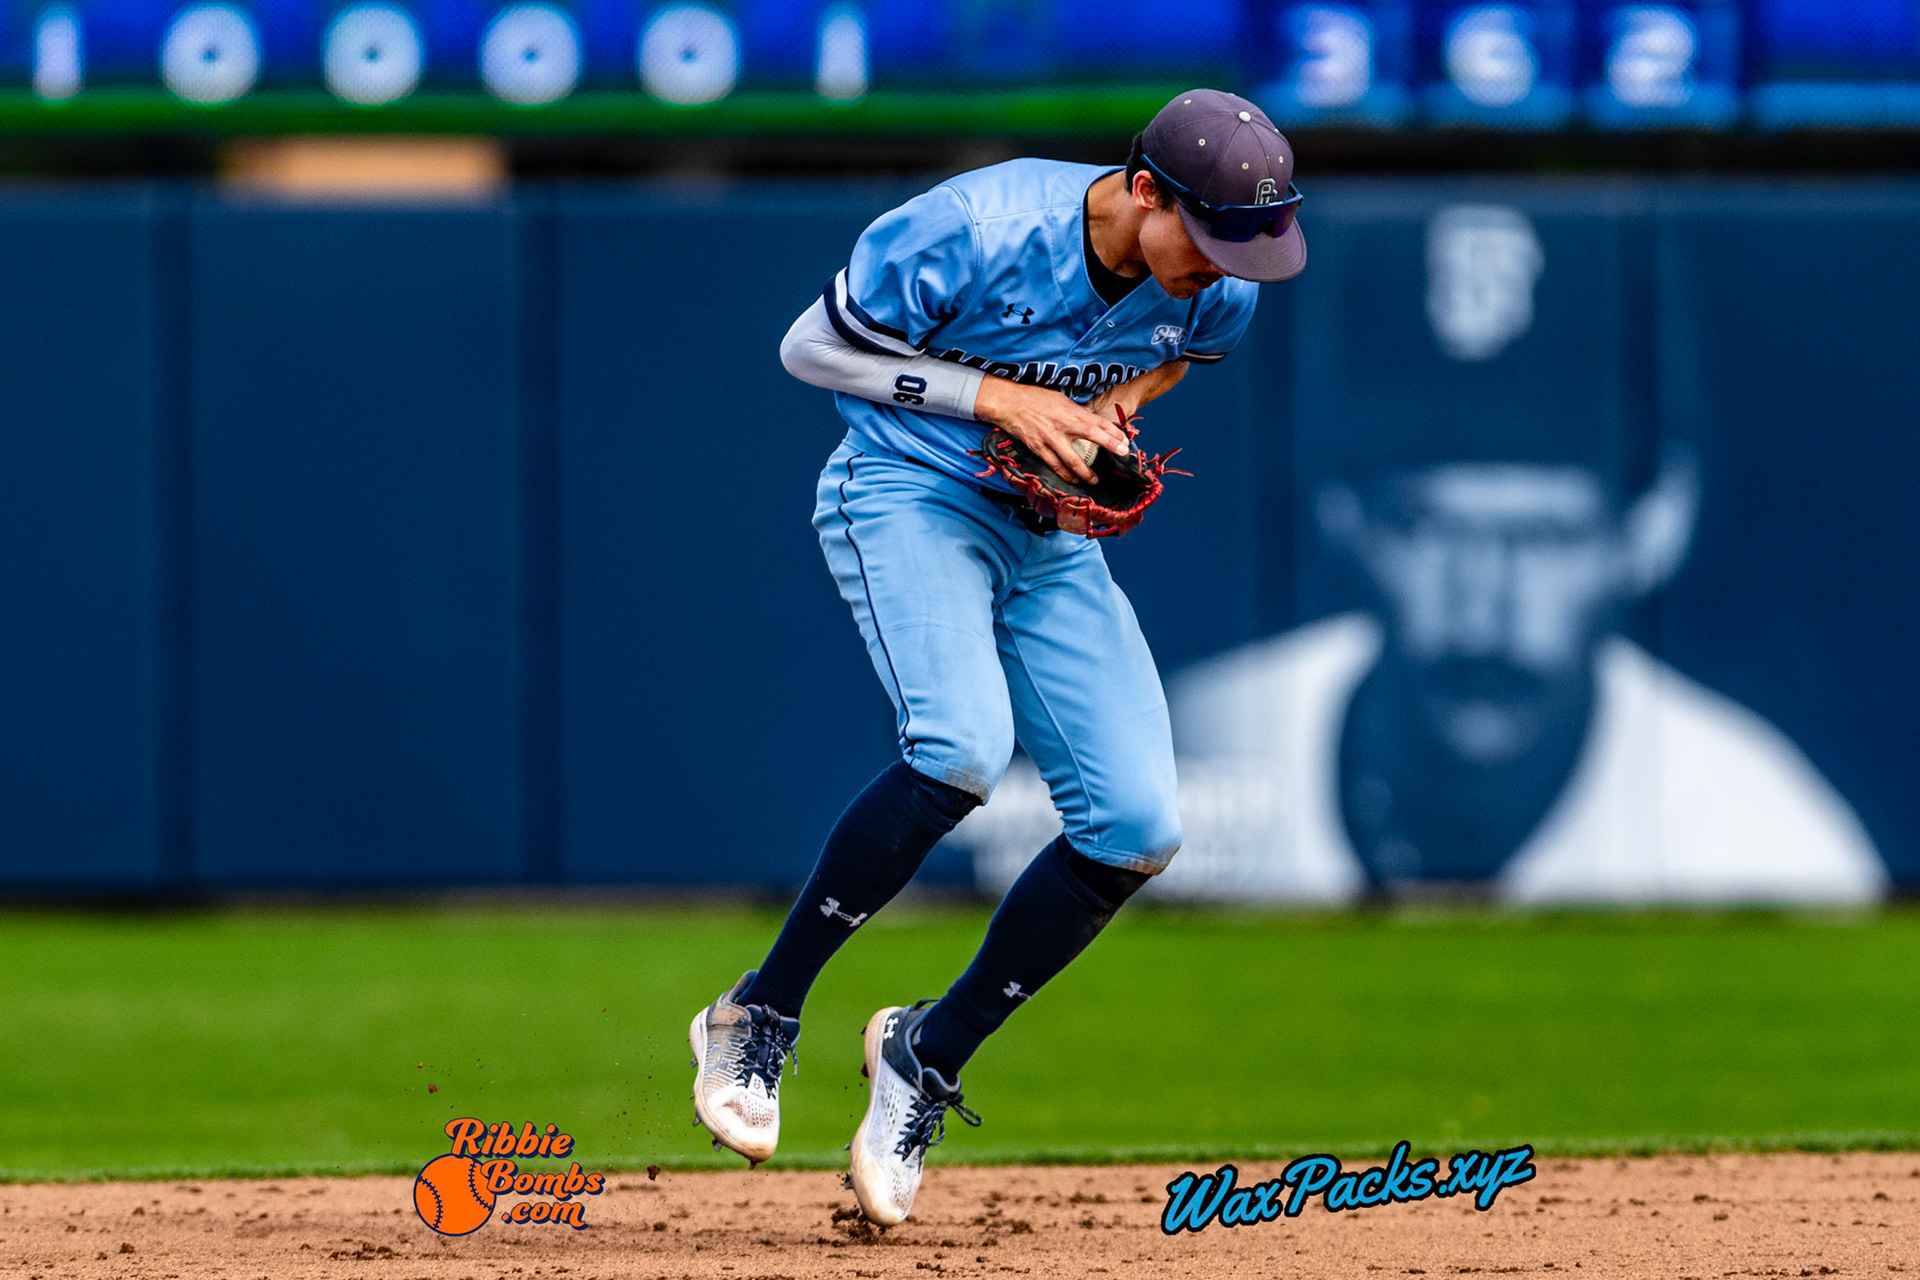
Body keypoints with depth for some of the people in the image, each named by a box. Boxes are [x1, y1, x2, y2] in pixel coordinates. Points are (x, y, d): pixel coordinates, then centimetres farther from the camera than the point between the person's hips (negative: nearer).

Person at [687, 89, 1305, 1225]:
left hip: (1053, 538, 6)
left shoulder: (1217, 289, -9)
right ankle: (760, 1016, -17)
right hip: (910, 497, -6)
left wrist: (1110, 408, -5)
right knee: (965, 746, -33)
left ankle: (929, 1056, 10)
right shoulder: (978, 230, -26)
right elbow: (810, 348, -13)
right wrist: (999, 397, -22)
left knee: (1138, 826, -8)